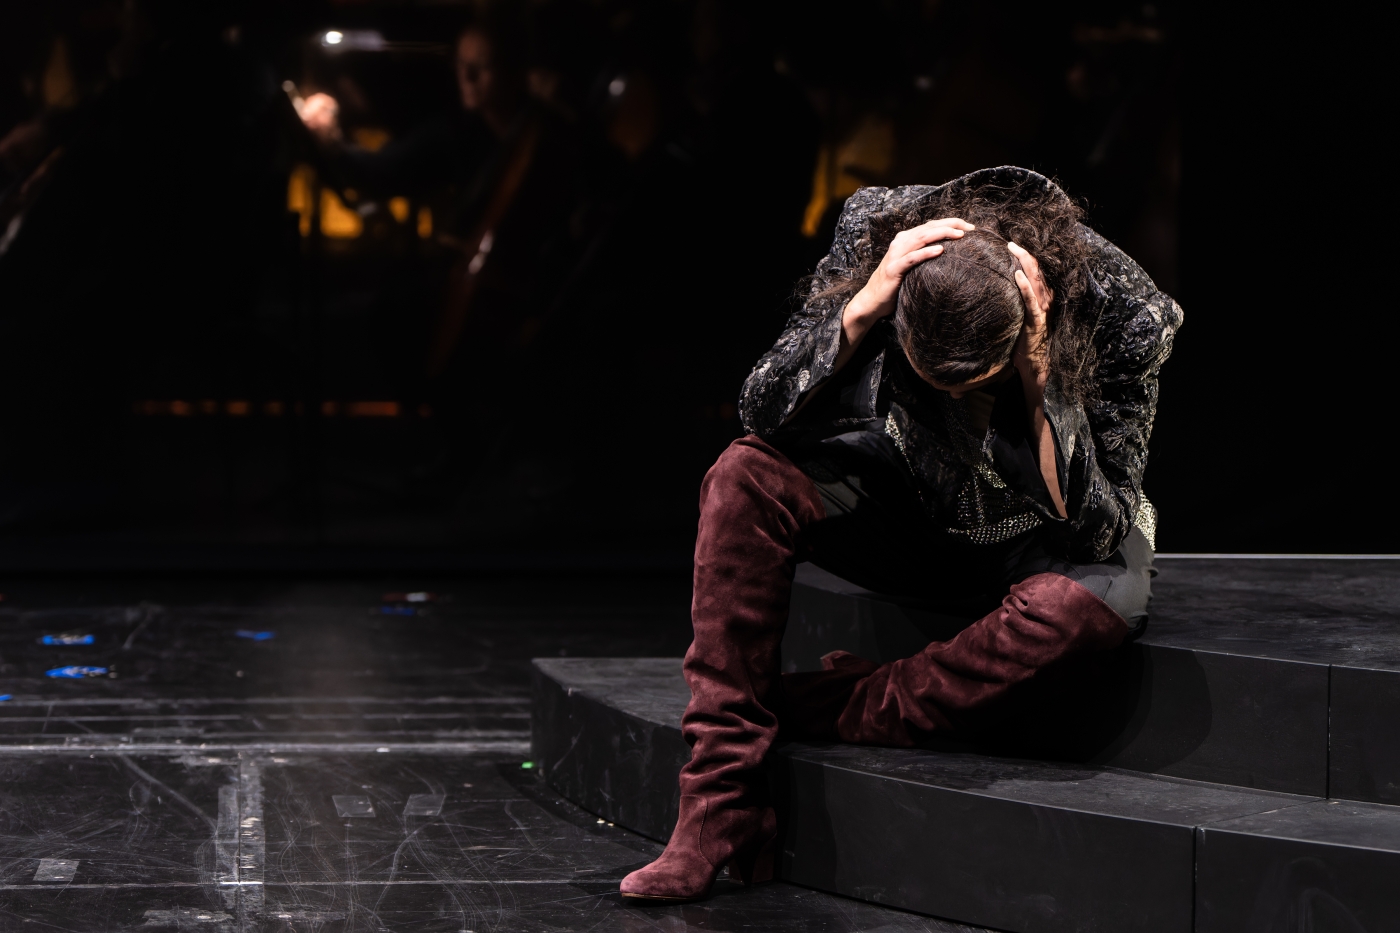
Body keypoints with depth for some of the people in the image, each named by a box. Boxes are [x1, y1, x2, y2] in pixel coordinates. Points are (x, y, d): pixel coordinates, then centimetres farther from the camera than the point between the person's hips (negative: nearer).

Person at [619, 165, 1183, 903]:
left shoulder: (1118, 314, -29)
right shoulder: (877, 236, -23)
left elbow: (1097, 530, -28)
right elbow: (764, 413, -21)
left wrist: (1038, 376, -38)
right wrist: (862, 308, -36)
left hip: (1043, 547, -2)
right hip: (913, 521, 3)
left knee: (1097, 600, -39)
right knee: (746, 476, -24)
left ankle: (819, 717, -22)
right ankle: (722, 806, -25)